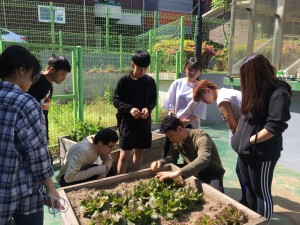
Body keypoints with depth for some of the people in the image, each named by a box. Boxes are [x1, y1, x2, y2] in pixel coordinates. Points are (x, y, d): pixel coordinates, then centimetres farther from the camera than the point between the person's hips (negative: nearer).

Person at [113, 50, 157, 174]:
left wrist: (148, 108, -13)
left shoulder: (150, 81, 1)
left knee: (139, 152, 15)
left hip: (144, 121, 4)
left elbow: (153, 100, 9)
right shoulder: (123, 81, -7)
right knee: (125, 155, -3)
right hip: (127, 121, -3)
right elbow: (116, 100, -4)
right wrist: (130, 108, -21)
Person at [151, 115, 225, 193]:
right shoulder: (176, 141, -1)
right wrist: (160, 162, -18)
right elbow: (172, 157, 7)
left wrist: (178, 173, -54)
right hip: (193, 173, 7)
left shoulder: (201, 137, -26)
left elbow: (203, 160, -42)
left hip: (211, 174, -6)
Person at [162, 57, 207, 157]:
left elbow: (199, 110, -4)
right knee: (168, 149, 6)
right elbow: (170, 102, 3)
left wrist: (188, 121, -13)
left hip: (191, 125, -1)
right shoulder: (177, 83, 1)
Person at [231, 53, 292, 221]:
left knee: (262, 191, 7)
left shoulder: (278, 93, -18)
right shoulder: (257, 88, 9)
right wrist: (240, 134, 4)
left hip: (262, 153, -8)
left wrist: (252, 140, -16)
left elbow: (275, 125, -24)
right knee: (250, 188, 20)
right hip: (245, 150, 9)